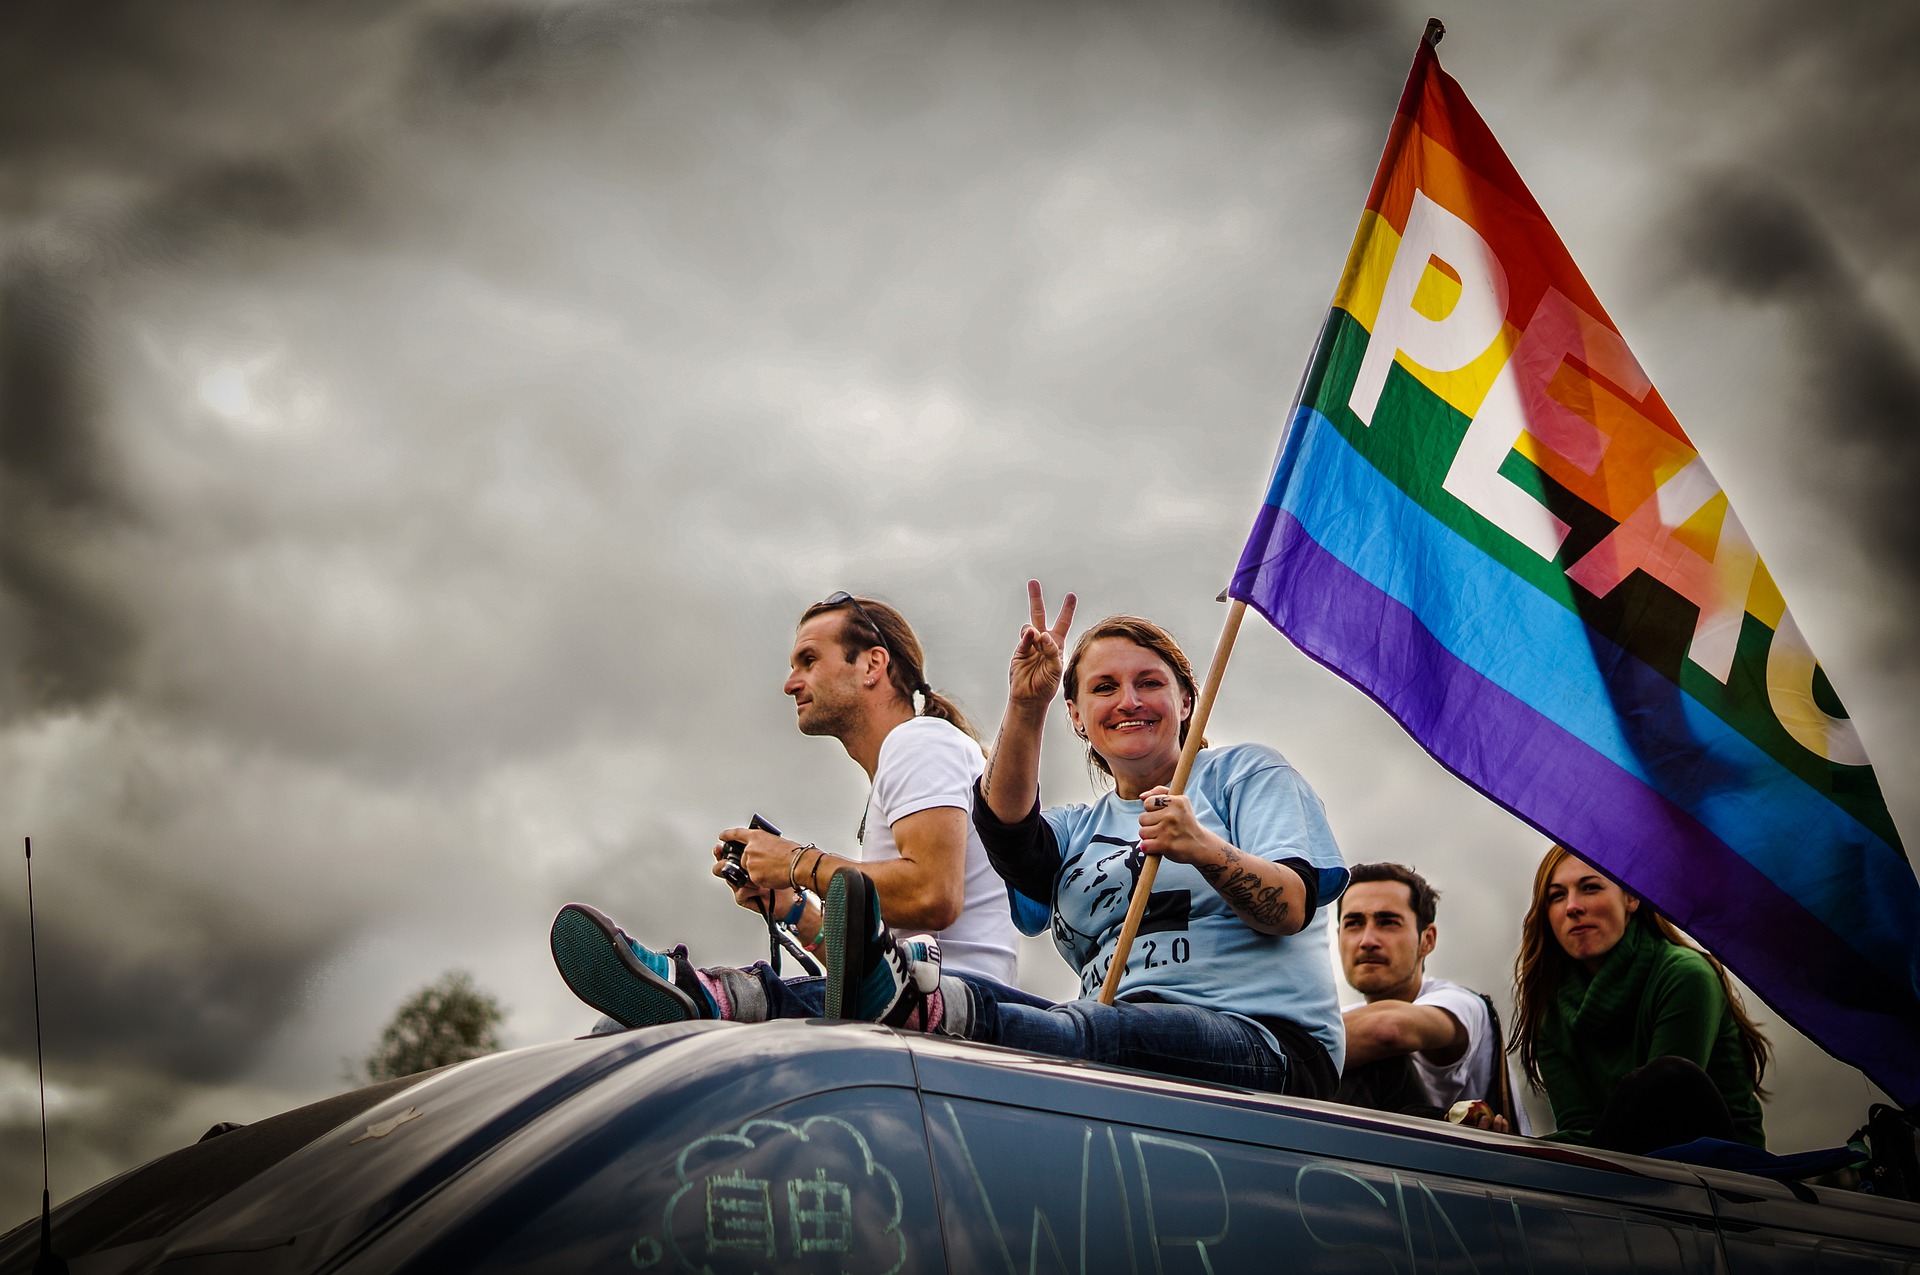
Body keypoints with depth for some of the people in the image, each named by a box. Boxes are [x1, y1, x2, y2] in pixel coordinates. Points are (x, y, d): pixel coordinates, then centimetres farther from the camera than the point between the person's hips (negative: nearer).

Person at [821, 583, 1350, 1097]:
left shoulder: (1247, 773, 16)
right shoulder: (1079, 828, 26)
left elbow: (1294, 908, -1)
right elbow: (1009, 839, -1)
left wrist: (1206, 850, -21)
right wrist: (1024, 710, -13)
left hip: (1267, 1041, -4)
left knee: (1104, 1033, -39)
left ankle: (929, 1003, -60)